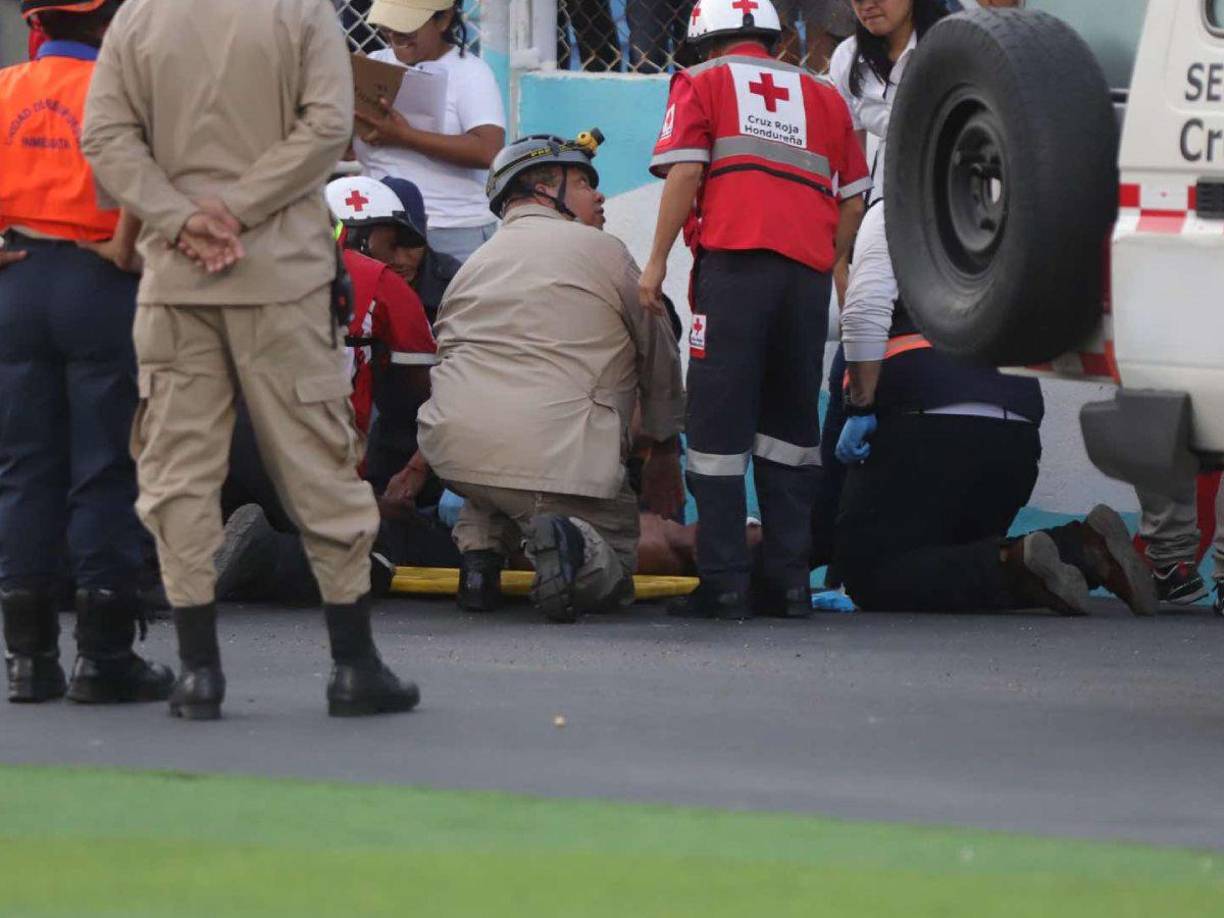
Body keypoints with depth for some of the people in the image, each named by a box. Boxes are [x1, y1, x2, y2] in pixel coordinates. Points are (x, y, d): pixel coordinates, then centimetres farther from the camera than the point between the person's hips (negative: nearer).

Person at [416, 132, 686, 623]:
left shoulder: (473, 265, 24)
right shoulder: (603, 251, 10)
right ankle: (568, 542, -22)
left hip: (453, 453, 5)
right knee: (611, 574, 13)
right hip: (559, 466, -5)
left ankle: (480, 552, 13)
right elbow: (659, 359, 18)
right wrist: (664, 452, 32)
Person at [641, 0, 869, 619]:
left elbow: (685, 172, 0)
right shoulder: (823, 98, 24)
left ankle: (724, 581, -6)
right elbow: (852, 201, 19)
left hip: (734, 261, -4)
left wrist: (657, 261, 2)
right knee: (791, 422, 12)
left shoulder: (702, 84, 13)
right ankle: (789, 578, 9)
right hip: (809, 269, 4)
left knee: (719, 425, -2)